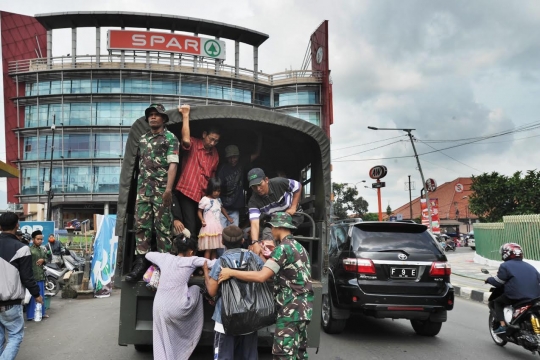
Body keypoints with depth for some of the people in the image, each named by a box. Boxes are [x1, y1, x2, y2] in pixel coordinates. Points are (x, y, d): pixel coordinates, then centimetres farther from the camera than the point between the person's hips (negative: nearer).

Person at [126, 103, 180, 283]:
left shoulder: (170, 138, -1)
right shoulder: (143, 139, 17)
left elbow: (172, 164, -10)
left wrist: (169, 189, -20)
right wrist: (140, 185, 15)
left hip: (161, 189, -5)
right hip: (143, 188, 6)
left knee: (162, 227, -2)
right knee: (141, 225, 0)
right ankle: (140, 263, 1)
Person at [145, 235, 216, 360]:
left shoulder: (165, 258, 14)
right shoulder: (191, 261, 1)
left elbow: (148, 254, 33)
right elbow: (213, 264, -3)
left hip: (159, 307, 4)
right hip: (177, 309, -4)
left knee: (163, 344, 22)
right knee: (196, 289, 24)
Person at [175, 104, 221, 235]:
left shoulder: (215, 154, 12)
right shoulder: (193, 144, -4)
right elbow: (185, 140, -28)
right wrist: (185, 116, -27)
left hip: (204, 195, 6)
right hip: (187, 192, -5)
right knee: (190, 227, -13)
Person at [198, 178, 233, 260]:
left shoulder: (218, 200, 13)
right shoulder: (205, 200, -7)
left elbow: (222, 208, 29)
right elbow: (199, 211, -3)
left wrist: (228, 217, 30)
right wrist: (202, 220, -19)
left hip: (217, 226, 6)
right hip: (208, 226, -6)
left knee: (214, 248, 10)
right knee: (208, 249, -9)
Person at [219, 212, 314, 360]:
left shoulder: (282, 248, -14)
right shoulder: (299, 247, 15)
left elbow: (261, 276, -24)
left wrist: (231, 272, -17)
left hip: (291, 308, -10)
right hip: (303, 307, 10)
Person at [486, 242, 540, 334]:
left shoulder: (505, 266, 1)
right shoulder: (530, 267, 20)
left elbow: (498, 282, 0)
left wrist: (489, 279, 18)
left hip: (516, 298, -6)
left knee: (497, 302, 14)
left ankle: (502, 325, 0)